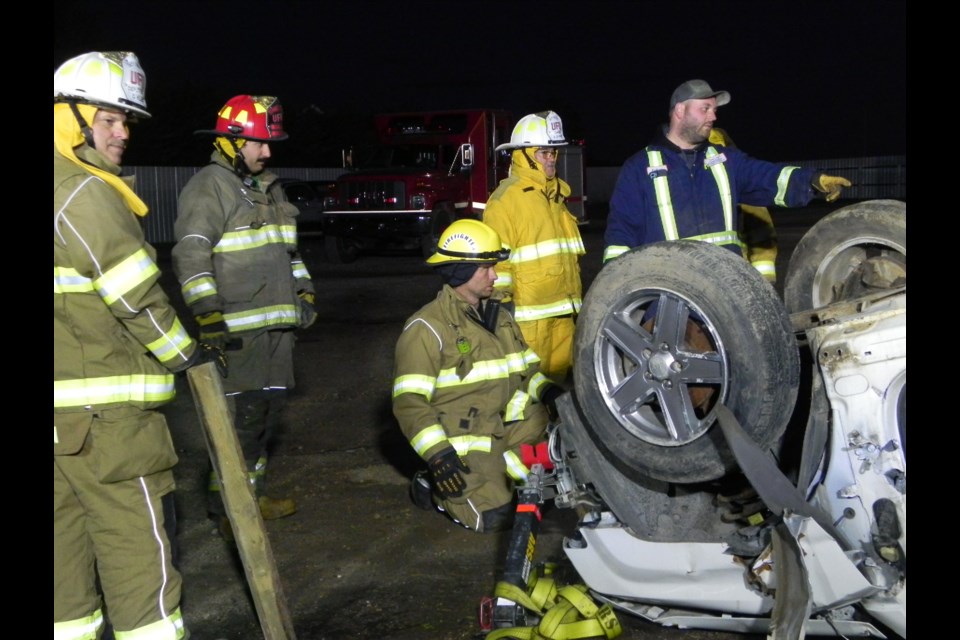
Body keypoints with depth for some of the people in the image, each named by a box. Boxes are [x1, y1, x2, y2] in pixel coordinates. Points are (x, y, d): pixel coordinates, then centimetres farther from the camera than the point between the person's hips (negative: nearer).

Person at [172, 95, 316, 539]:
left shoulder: (267, 188, 18)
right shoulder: (209, 188, -10)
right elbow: (191, 256, -18)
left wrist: (304, 293, 20)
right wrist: (208, 317, -25)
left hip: (277, 324, 9)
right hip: (238, 330, -9)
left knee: (268, 411, 14)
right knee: (242, 417, -8)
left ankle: (254, 493, 27)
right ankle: (228, 508, 1)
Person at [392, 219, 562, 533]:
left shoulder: (500, 316, 13)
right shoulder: (427, 328, -12)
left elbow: (527, 369, 21)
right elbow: (409, 401, -16)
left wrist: (548, 392, -2)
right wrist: (437, 454, -26)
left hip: (511, 429, 7)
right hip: (464, 440, -7)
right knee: (493, 517, -20)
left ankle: (497, 472, 11)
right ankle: (433, 487, 7)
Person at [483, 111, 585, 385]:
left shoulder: (555, 195, 18)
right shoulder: (507, 198, -10)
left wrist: (576, 299, 23)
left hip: (563, 313, 8)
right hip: (529, 314, -8)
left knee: (557, 377, 14)